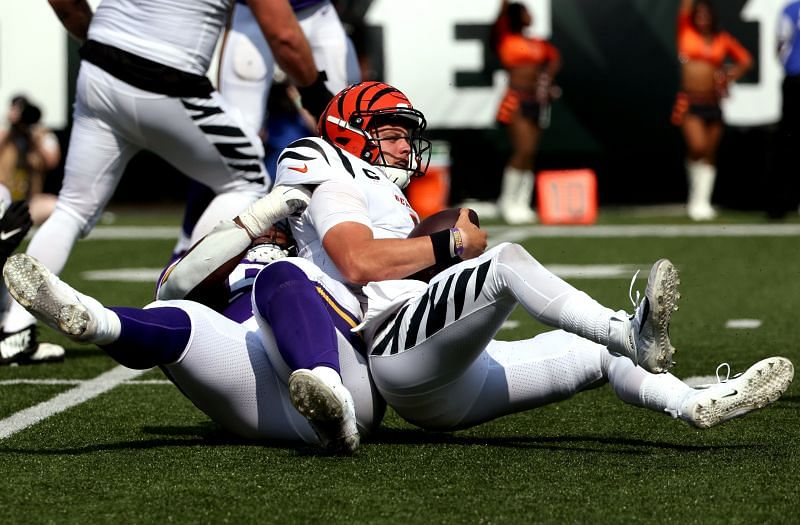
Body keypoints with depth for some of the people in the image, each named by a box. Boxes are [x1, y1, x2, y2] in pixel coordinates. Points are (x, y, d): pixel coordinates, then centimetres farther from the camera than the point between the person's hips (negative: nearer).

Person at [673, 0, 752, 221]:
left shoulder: (722, 40, 9)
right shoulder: (686, 32, 5)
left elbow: (746, 59, 15)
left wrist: (732, 75, -2)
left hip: (712, 103, 3)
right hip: (689, 103, -3)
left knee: (709, 154, 4)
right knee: (697, 147, -17)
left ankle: (703, 201, 11)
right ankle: (696, 198, -2)